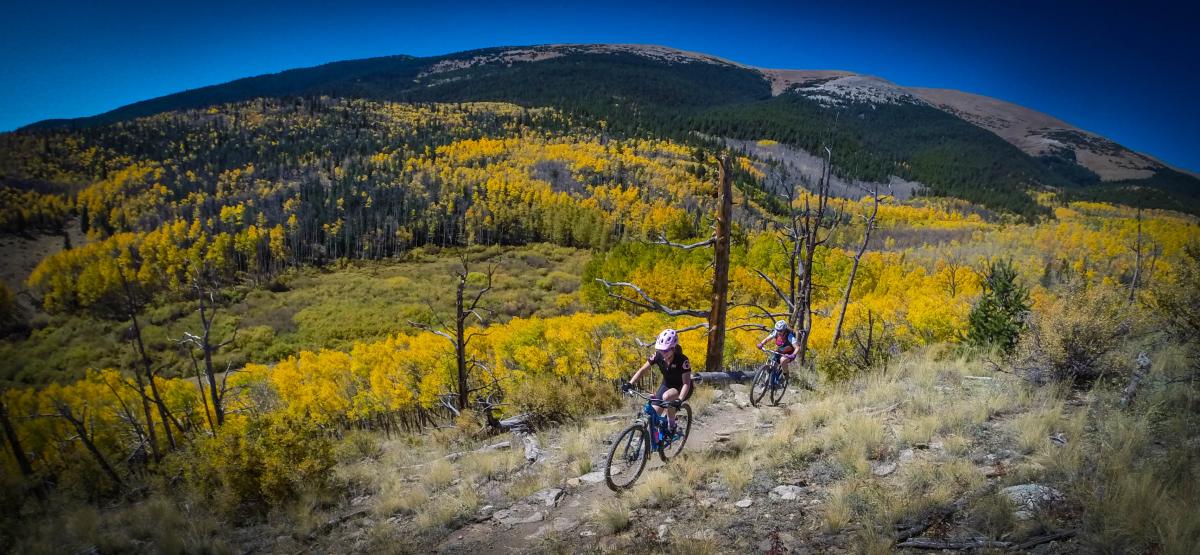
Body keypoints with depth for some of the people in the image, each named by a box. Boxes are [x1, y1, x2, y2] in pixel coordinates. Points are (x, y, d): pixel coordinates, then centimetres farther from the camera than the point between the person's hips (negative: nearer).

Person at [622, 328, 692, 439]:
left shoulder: (682, 360, -31)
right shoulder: (658, 356, -19)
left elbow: (686, 383, -36)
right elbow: (643, 370, -16)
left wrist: (679, 400, -52)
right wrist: (630, 383, -31)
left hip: (682, 388, -5)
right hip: (667, 385, 5)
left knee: (667, 396, -36)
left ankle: (672, 427, -15)